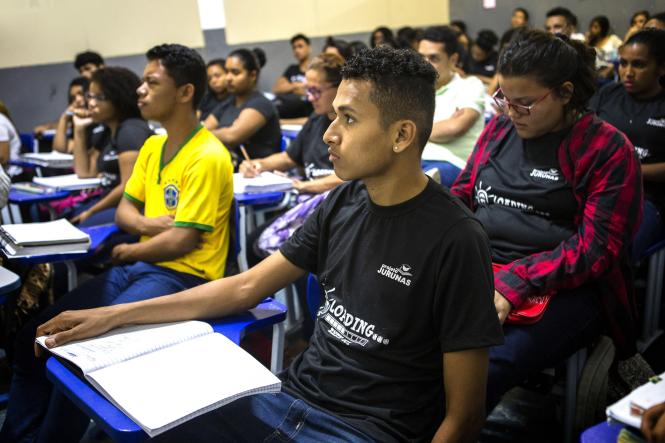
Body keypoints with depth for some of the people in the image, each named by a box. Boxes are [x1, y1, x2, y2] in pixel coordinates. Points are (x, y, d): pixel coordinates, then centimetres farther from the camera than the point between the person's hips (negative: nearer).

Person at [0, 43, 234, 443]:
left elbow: (181, 241, -18)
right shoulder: (152, 146, 12)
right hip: (139, 267, 9)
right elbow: (124, 210, 17)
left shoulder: (207, 158, -16)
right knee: (36, 334, -2)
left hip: (184, 277, -8)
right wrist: (145, 223, -7)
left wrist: (124, 253, -3)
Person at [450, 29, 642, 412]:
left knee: (487, 365, -32)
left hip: (560, 288, -4)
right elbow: (462, 194, 17)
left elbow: (596, 248, -9)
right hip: (474, 270, 5)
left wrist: (512, 284, -21)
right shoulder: (499, 128, 13)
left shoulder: (608, 149, -2)